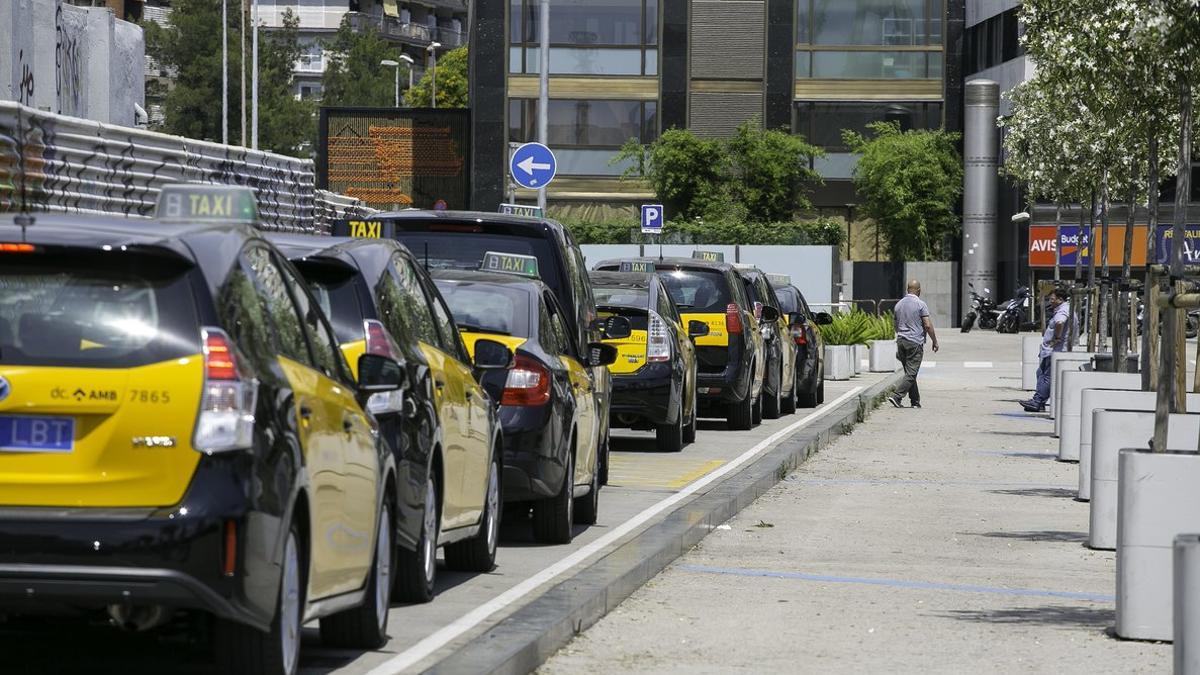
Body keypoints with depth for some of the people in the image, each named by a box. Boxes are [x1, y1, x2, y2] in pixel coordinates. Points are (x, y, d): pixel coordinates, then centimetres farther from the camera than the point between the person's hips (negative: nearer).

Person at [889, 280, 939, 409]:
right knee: (911, 373, -6)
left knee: (910, 373, 12)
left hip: (901, 340, 6)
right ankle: (897, 396, -18)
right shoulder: (920, 304, -9)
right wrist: (934, 341, -1)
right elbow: (928, 325, -12)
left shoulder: (899, 304, 10)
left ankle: (915, 401, 14)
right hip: (915, 342, -6)